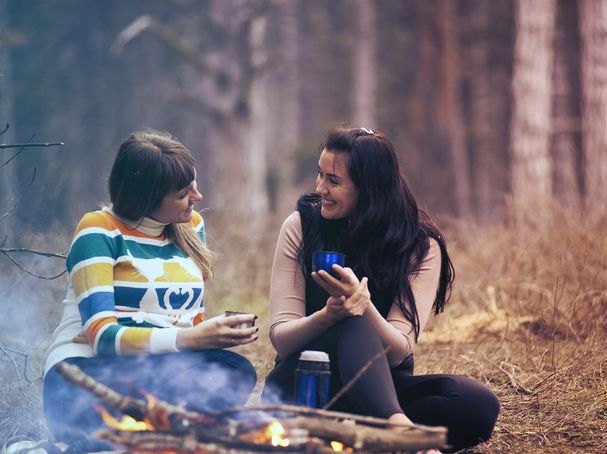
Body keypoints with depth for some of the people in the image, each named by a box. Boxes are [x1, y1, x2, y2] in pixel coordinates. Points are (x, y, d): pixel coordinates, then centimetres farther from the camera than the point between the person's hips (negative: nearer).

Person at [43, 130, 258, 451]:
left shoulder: (191, 226, 14)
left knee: (236, 371, -28)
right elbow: (102, 336, -15)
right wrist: (188, 339, -27)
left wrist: (217, 332, -7)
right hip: (84, 373, -6)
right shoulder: (99, 232, -5)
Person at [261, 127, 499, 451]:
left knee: (479, 405, -27)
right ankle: (398, 426, -55)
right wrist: (326, 316, -31)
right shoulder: (301, 225, -4)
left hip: (379, 388, 2)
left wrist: (364, 305, -35)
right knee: (353, 325, -35)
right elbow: (281, 339, -9)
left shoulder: (421, 245, -6)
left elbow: (397, 352, -14)